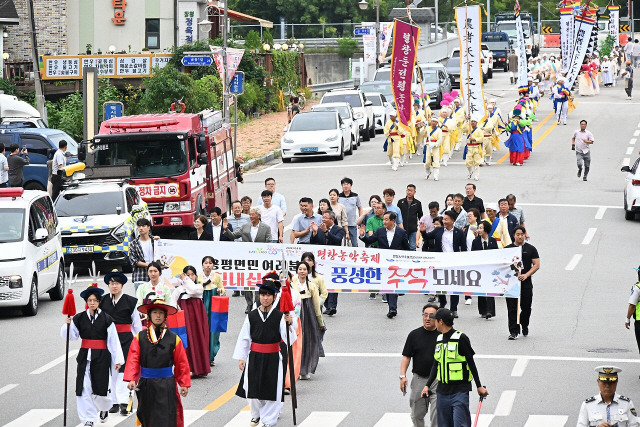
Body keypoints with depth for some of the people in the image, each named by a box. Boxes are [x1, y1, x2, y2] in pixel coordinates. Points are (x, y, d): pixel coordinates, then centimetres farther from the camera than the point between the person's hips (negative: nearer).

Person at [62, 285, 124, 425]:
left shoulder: (106, 319, -3)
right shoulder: (79, 318, 3)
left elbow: (113, 340, -1)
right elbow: (71, 336, 6)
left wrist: (118, 360, -2)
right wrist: (67, 324, -13)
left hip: (102, 357, -2)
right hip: (85, 356, 2)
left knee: (99, 387, -1)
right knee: (83, 388, -5)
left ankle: (105, 407, 34)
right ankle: (89, 420, 3)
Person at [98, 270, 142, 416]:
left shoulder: (130, 301, 0)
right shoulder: (103, 301, 8)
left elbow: (136, 322, 6)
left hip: (125, 338, -3)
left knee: (123, 369, -9)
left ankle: (123, 402, -11)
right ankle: (114, 402, 10)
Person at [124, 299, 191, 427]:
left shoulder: (174, 339, 0)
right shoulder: (140, 338, 1)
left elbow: (182, 363, 5)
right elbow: (133, 359, -3)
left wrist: (184, 384, 5)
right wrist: (131, 379, -14)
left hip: (166, 386, -2)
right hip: (146, 386, 2)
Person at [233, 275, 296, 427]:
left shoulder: (279, 316, -5)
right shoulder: (252, 316, 0)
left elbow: (289, 339, -9)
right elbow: (244, 338, 4)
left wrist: (288, 325, -25)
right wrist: (241, 358, 2)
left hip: (273, 358, -2)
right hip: (254, 357, 2)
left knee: (272, 389, 0)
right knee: (252, 388, 7)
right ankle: (256, 415, 33)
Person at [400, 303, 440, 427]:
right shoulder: (414, 335, 6)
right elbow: (406, 356, 7)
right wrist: (403, 376, -4)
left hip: (438, 381, -3)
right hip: (419, 379, 3)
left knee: (436, 416, -10)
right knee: (416, 414, 12)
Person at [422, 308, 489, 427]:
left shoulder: (461, 338, -7)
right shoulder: (439, 340, 13)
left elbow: (471, 363, -3)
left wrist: (479, 386, -1)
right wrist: (427, 385, 9)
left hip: (460, 391, -7)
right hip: (442, 391, 7)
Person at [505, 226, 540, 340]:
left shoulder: (531, 249, 7)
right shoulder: (508, 249, 9)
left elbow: (536, 265, 1)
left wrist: (526, 275, -13)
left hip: (526, 283, 0)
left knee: (526, 308, 7)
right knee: (512, 308, -6)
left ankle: (524, 325, 34)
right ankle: (514, 331, -6)